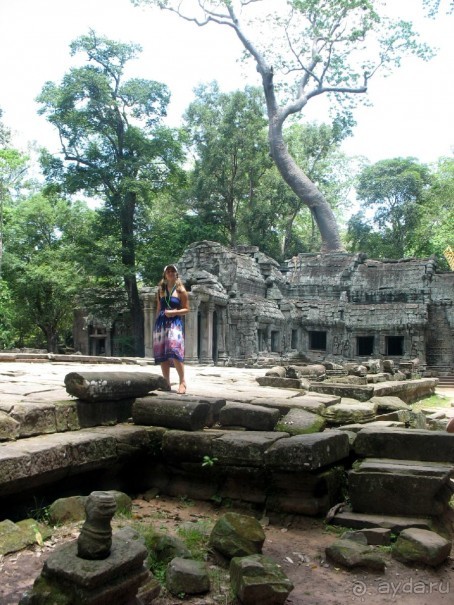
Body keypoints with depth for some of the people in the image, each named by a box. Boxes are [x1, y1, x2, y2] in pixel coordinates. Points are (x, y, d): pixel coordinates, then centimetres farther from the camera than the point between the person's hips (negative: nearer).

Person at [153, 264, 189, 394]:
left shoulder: (181, 290, 3)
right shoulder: (161, 289, 15)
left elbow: (186, 309, 1)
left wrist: (174, 312, -14)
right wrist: (156, 323, 14)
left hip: (175, 323, -5)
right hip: (161, 323, 5)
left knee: (175, 351, -20)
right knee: (162, 354, 3)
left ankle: (182, 382, -15)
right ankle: (166, 382, 11)